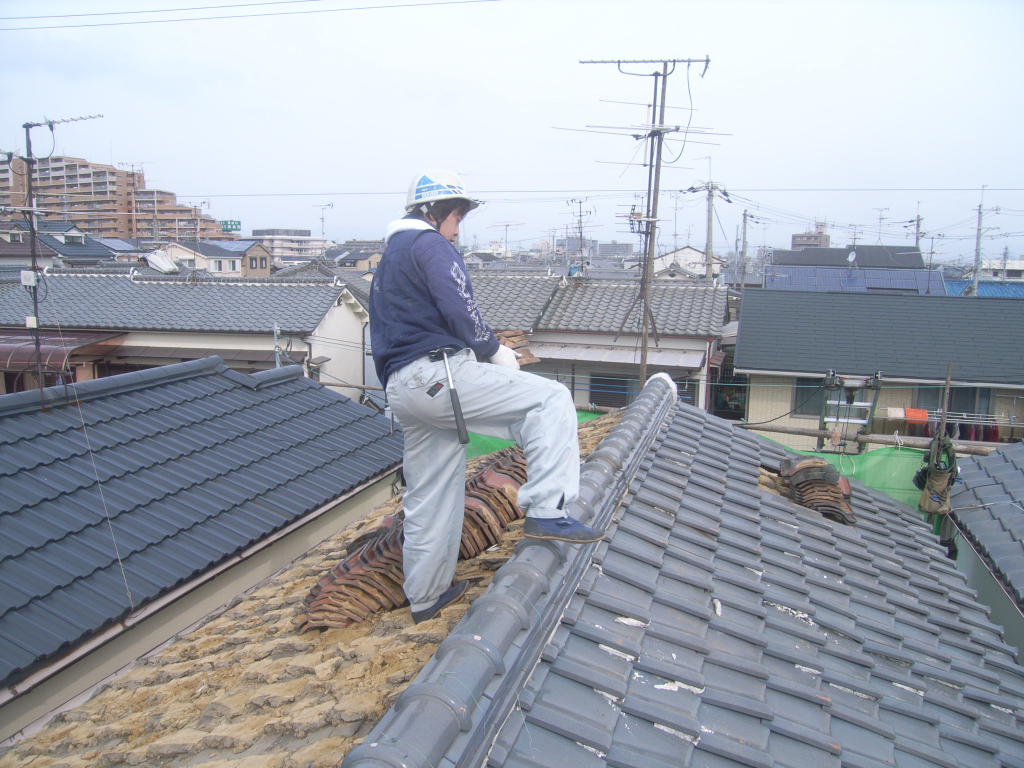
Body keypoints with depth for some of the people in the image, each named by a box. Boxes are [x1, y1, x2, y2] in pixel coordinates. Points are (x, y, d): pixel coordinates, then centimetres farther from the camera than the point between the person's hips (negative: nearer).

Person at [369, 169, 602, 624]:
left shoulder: (387, 261, 30)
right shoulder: (430, 245, -1)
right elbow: (460, 309, -14)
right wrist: (495, 352, -1)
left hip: (401, 390, 10)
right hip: (438, 373, -10)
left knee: (428, 499, 16)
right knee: (550, 399, -11)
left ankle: (425, 597, 26)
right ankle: (545, 511, -22)